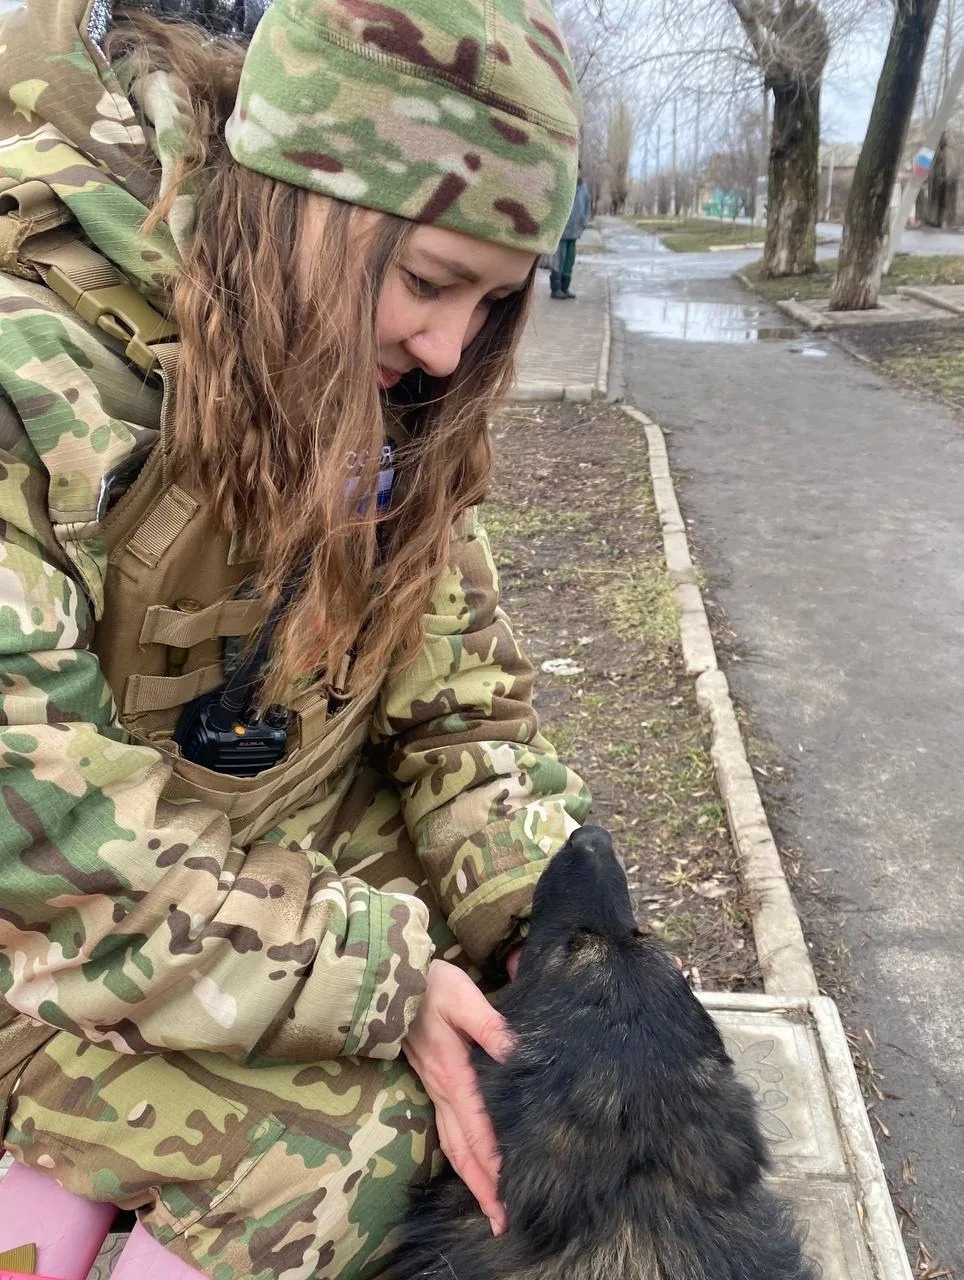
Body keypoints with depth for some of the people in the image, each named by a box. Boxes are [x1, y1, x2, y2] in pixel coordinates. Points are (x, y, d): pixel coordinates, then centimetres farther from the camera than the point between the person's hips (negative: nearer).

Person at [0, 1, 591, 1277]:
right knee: (349, 1150, -18)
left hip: (311, 853, 6)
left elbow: (460, 698, -3)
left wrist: (538, 921, -17)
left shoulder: (385, 392, -7)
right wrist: (374, 975, -26)